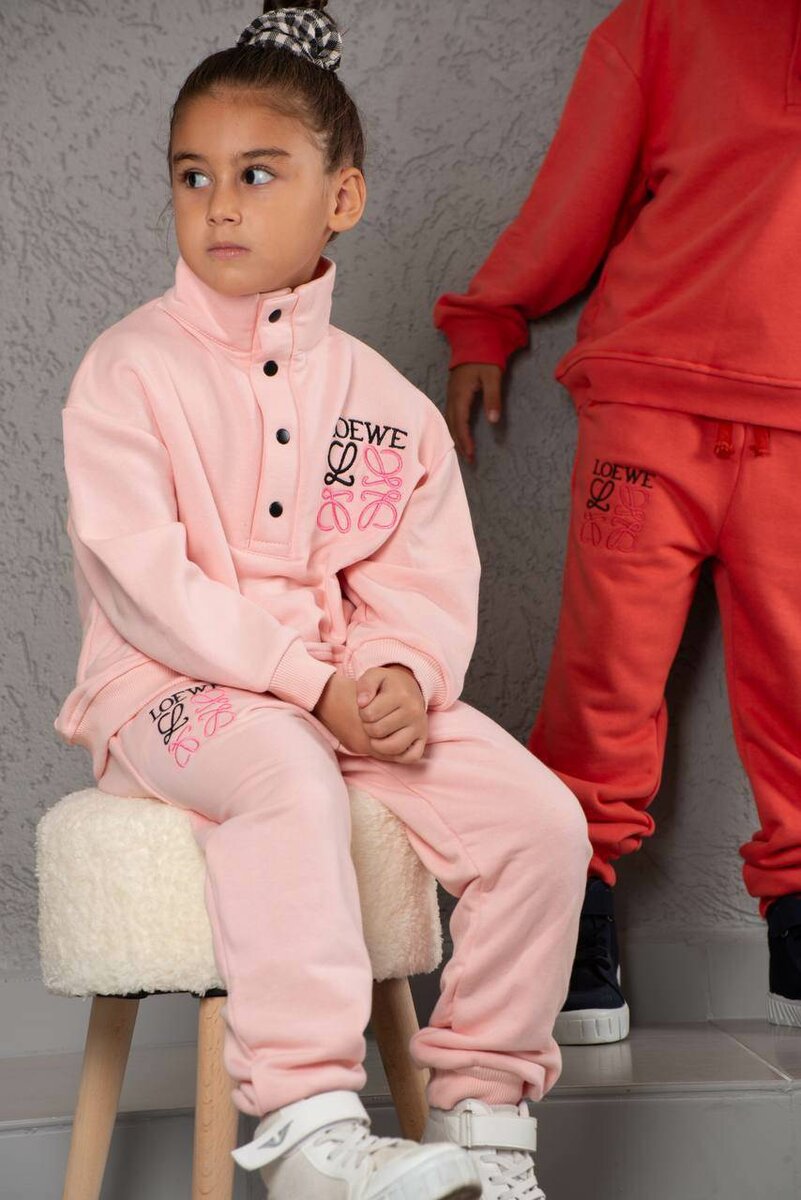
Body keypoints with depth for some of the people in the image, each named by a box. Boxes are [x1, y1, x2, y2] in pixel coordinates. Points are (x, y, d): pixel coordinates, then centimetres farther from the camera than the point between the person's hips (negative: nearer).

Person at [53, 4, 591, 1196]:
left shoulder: (380, 397, 8)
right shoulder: (130, 368, -6)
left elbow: (428, 575, 6)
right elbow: (144, 581, -15)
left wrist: (401, 672, -17)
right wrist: (312, 682, -21)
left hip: (356, 685, 5)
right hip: (169, 686, -4)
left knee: (541, 818, -12)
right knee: (291, 778, -38)